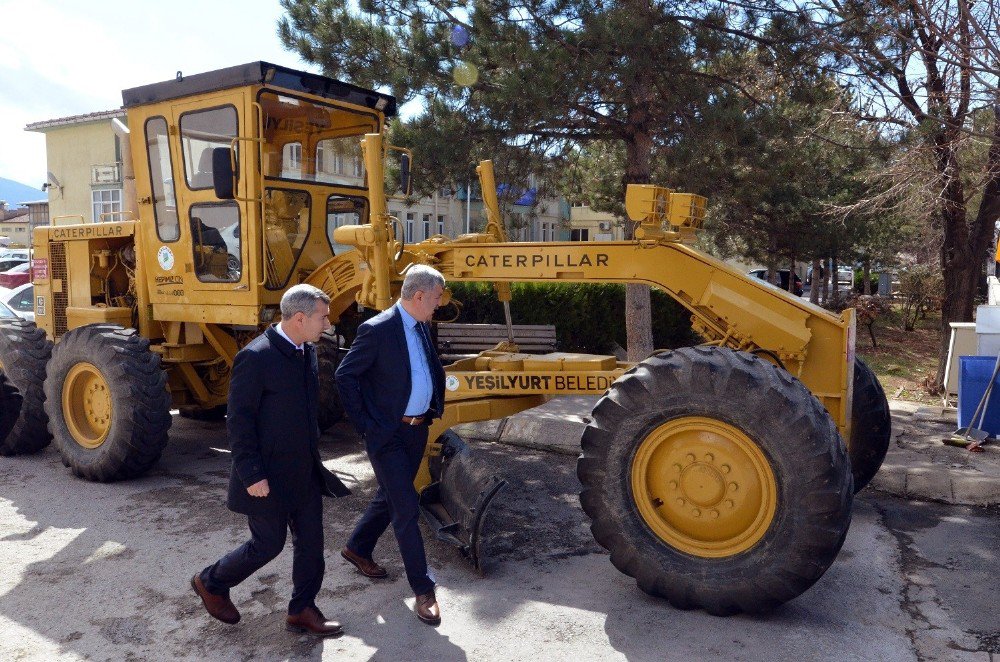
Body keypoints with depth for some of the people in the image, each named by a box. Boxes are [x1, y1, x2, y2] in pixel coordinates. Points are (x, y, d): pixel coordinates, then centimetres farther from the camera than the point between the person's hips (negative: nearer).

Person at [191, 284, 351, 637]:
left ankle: (302, 611, 26)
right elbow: (239, 420, -18)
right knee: (268, 543, 6)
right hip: (268, 475, -7)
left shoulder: (307, 351, 4)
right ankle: (211, 583, 32)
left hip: (305, 471, 8)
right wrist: (252, 475, -18)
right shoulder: (256, 357, -21)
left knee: (311, 542, 10)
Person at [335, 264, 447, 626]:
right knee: (406, 508, -4)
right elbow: (345, 376, -14)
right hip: (387, 434, -8)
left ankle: (357, 548, 44)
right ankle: (423, 589, 7)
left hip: (417, 429, 8)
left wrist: (435, 407, 10)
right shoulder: (377, 330, -18)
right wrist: (365, 424, -13)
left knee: (389, 497, 21)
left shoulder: (422, 327, 5)